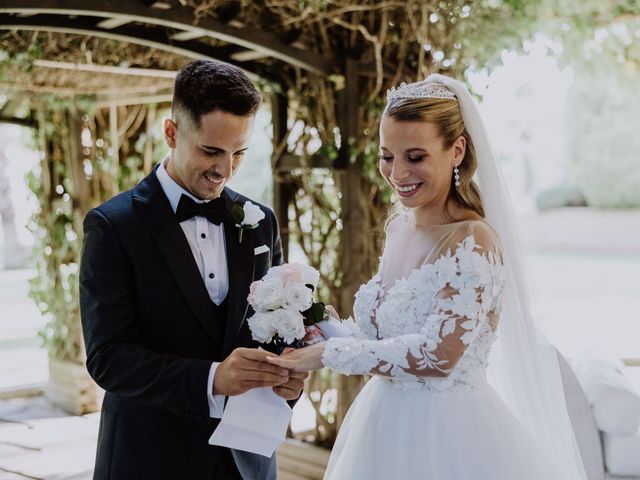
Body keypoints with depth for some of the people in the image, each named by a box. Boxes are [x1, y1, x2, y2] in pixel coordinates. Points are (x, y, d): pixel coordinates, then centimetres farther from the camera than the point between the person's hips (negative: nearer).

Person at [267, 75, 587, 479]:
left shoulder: (473, 242, -19)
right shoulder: (400, 226, 4)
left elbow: (438, 355, -26)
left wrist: (329, 354, -21)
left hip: (448, 435, -7)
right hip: (388, 428, 7)